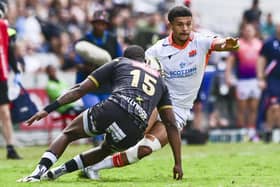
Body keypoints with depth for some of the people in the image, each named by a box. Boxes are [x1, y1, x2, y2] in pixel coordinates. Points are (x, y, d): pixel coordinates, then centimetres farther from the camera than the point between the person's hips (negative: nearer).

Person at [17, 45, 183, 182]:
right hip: (134, 131, 3)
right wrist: (178, 163, 28)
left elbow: (80, 90, 16)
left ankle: (39, 172, -1)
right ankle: (57, 172, 28)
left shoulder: (119, 63, 26)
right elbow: (171, 124, 27)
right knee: (105, 150, 36)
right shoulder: (160, 80, 34)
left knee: (67, 134, 21)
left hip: (112, 110, -3)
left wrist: (48, 109, 15)